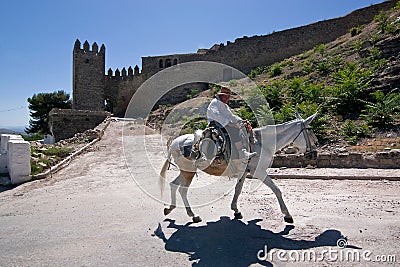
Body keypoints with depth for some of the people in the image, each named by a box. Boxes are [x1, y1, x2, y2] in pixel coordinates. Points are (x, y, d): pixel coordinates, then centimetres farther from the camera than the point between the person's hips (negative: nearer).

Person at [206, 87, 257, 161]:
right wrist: (227, 122, -29)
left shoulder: (225, 106, 26)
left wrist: (241, 121, 8)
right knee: (233, 128, -34)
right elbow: (216, 114, -19)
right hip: (215, 123, -9)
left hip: (227, 124, 10)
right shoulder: (215, 102, -3)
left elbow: (231, 116, 25)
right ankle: (242, 153, -42)